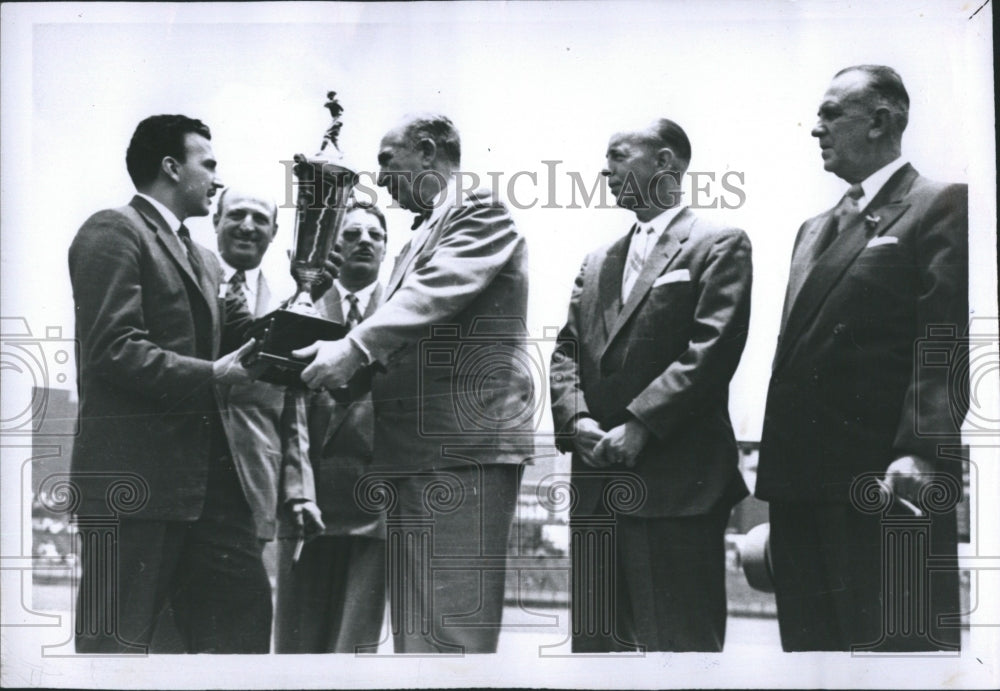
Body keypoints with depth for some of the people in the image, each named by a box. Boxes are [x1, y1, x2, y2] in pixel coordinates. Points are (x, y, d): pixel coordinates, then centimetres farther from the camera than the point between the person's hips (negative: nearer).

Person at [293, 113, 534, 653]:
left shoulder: (481, 213, -3)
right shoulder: (420, 236, 25)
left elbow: (437, 290, -20)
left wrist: (356, 347, -29)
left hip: (463, 446, -10)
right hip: (411, 452, 10)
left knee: (450, 631, -11)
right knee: (412, 633, 10)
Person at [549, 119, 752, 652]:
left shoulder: (719, 246, 0)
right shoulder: (597, 262, 22)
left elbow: (712, 348, -11)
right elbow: (566, 350, 16)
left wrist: (639, 426, -16)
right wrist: (575, 418, -4)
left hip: (675, 482, -7)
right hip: (597, 484, 7)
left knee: (680, 642, -5)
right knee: (594, 639, 10)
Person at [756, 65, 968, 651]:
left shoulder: (942, 207, -3)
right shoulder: (816, 229, 23)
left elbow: (946, 340, -14)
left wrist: (923, 452, -25)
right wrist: (777, 466, 15)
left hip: (883, 485, -8)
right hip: (800, 482, 8)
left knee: (897, 642, -4)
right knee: (810, 641, 11)